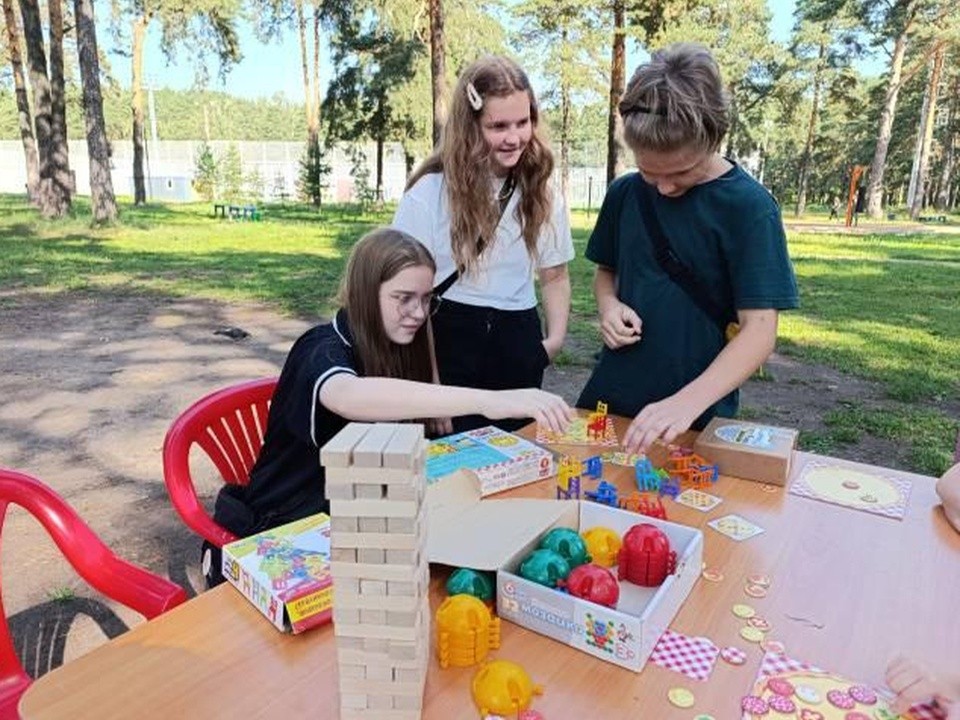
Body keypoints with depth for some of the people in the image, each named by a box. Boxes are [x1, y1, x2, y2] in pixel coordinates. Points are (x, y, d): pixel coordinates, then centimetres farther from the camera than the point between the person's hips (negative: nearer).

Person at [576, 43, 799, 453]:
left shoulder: (749, 208, -14)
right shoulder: (624, 193, -1)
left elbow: (759, 331, -18)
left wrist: (688, 402, -32)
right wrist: (609, 305, -9)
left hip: (699, 418, -4)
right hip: (610, 399, 4)